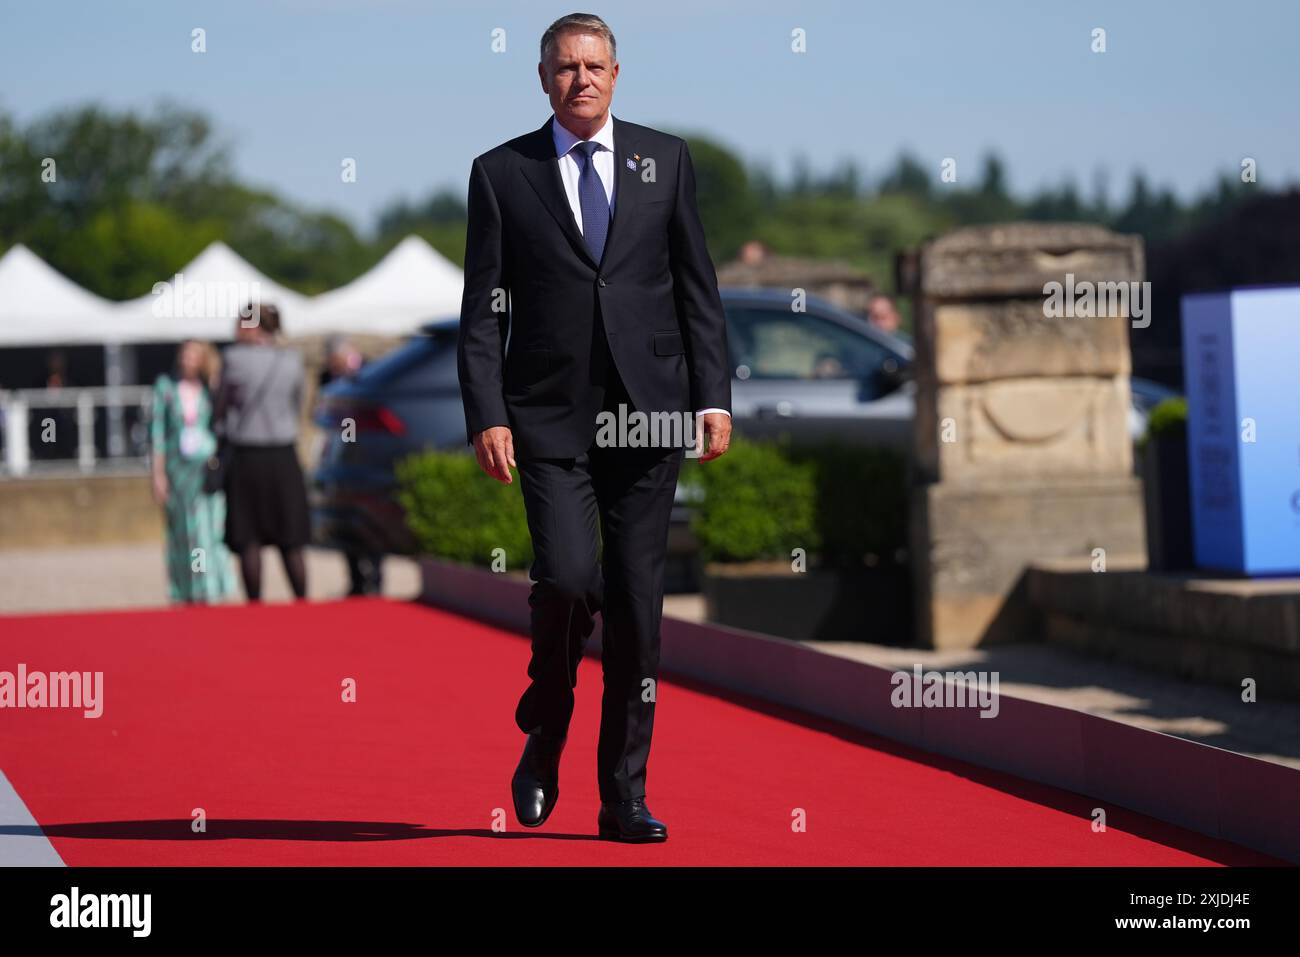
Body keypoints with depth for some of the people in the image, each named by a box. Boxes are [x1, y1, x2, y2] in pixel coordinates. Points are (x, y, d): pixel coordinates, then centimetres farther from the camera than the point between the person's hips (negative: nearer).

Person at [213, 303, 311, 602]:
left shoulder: (237, 357, -9)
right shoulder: (292, 359, 1)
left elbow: (222, 407, -5)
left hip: (246, 457, -3)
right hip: (284, 456, 3)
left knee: (249, 540, 3)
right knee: (291, 542, 10)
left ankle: (255, 605, 1)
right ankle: (302, 602, 9)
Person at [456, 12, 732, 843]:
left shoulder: (666, 159, 10)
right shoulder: (501, 173, 6)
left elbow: (698, 287, 9)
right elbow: (483, 308, 3)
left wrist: (714, 397, 1)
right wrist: (487, 416, -6)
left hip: (648, 414, 2)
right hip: (550, 417, -2)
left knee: (638, 604, 2)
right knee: (569, 578, -17)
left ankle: (625, 798, 10)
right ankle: (544, 734, 12)